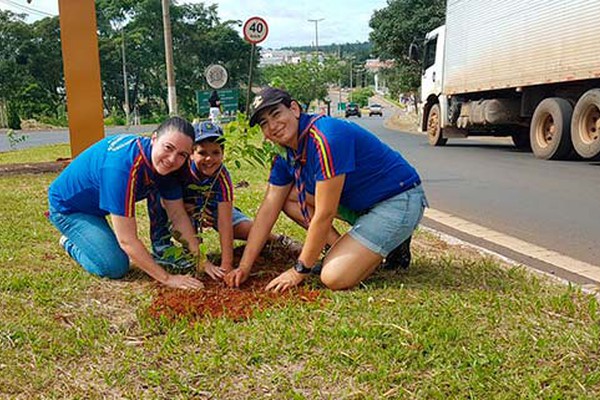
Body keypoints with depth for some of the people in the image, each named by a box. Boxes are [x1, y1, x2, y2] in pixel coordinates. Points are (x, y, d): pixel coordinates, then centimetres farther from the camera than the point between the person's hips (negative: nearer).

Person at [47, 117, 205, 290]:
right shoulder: (121, 167, -41)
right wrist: (167, 278, -34)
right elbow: (127, 240, -38)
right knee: (116, 267, -16)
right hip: (67, 206, -7)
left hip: (95, 204, 8)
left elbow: (178, 215, -9)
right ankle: (70, 243, 8)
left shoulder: (164, 163, -17)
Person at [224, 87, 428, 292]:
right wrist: (244, 267, 1)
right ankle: (341, 251, 3)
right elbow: (269, 209, 4)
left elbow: (324, 215, -25)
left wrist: (299, 271, -15)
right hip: (360, 202, 9)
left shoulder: (325, 138, -27)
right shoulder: (287, 154, 2)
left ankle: (393, 245, 3)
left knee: (334, 277, -22)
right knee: (288, 195, 0)